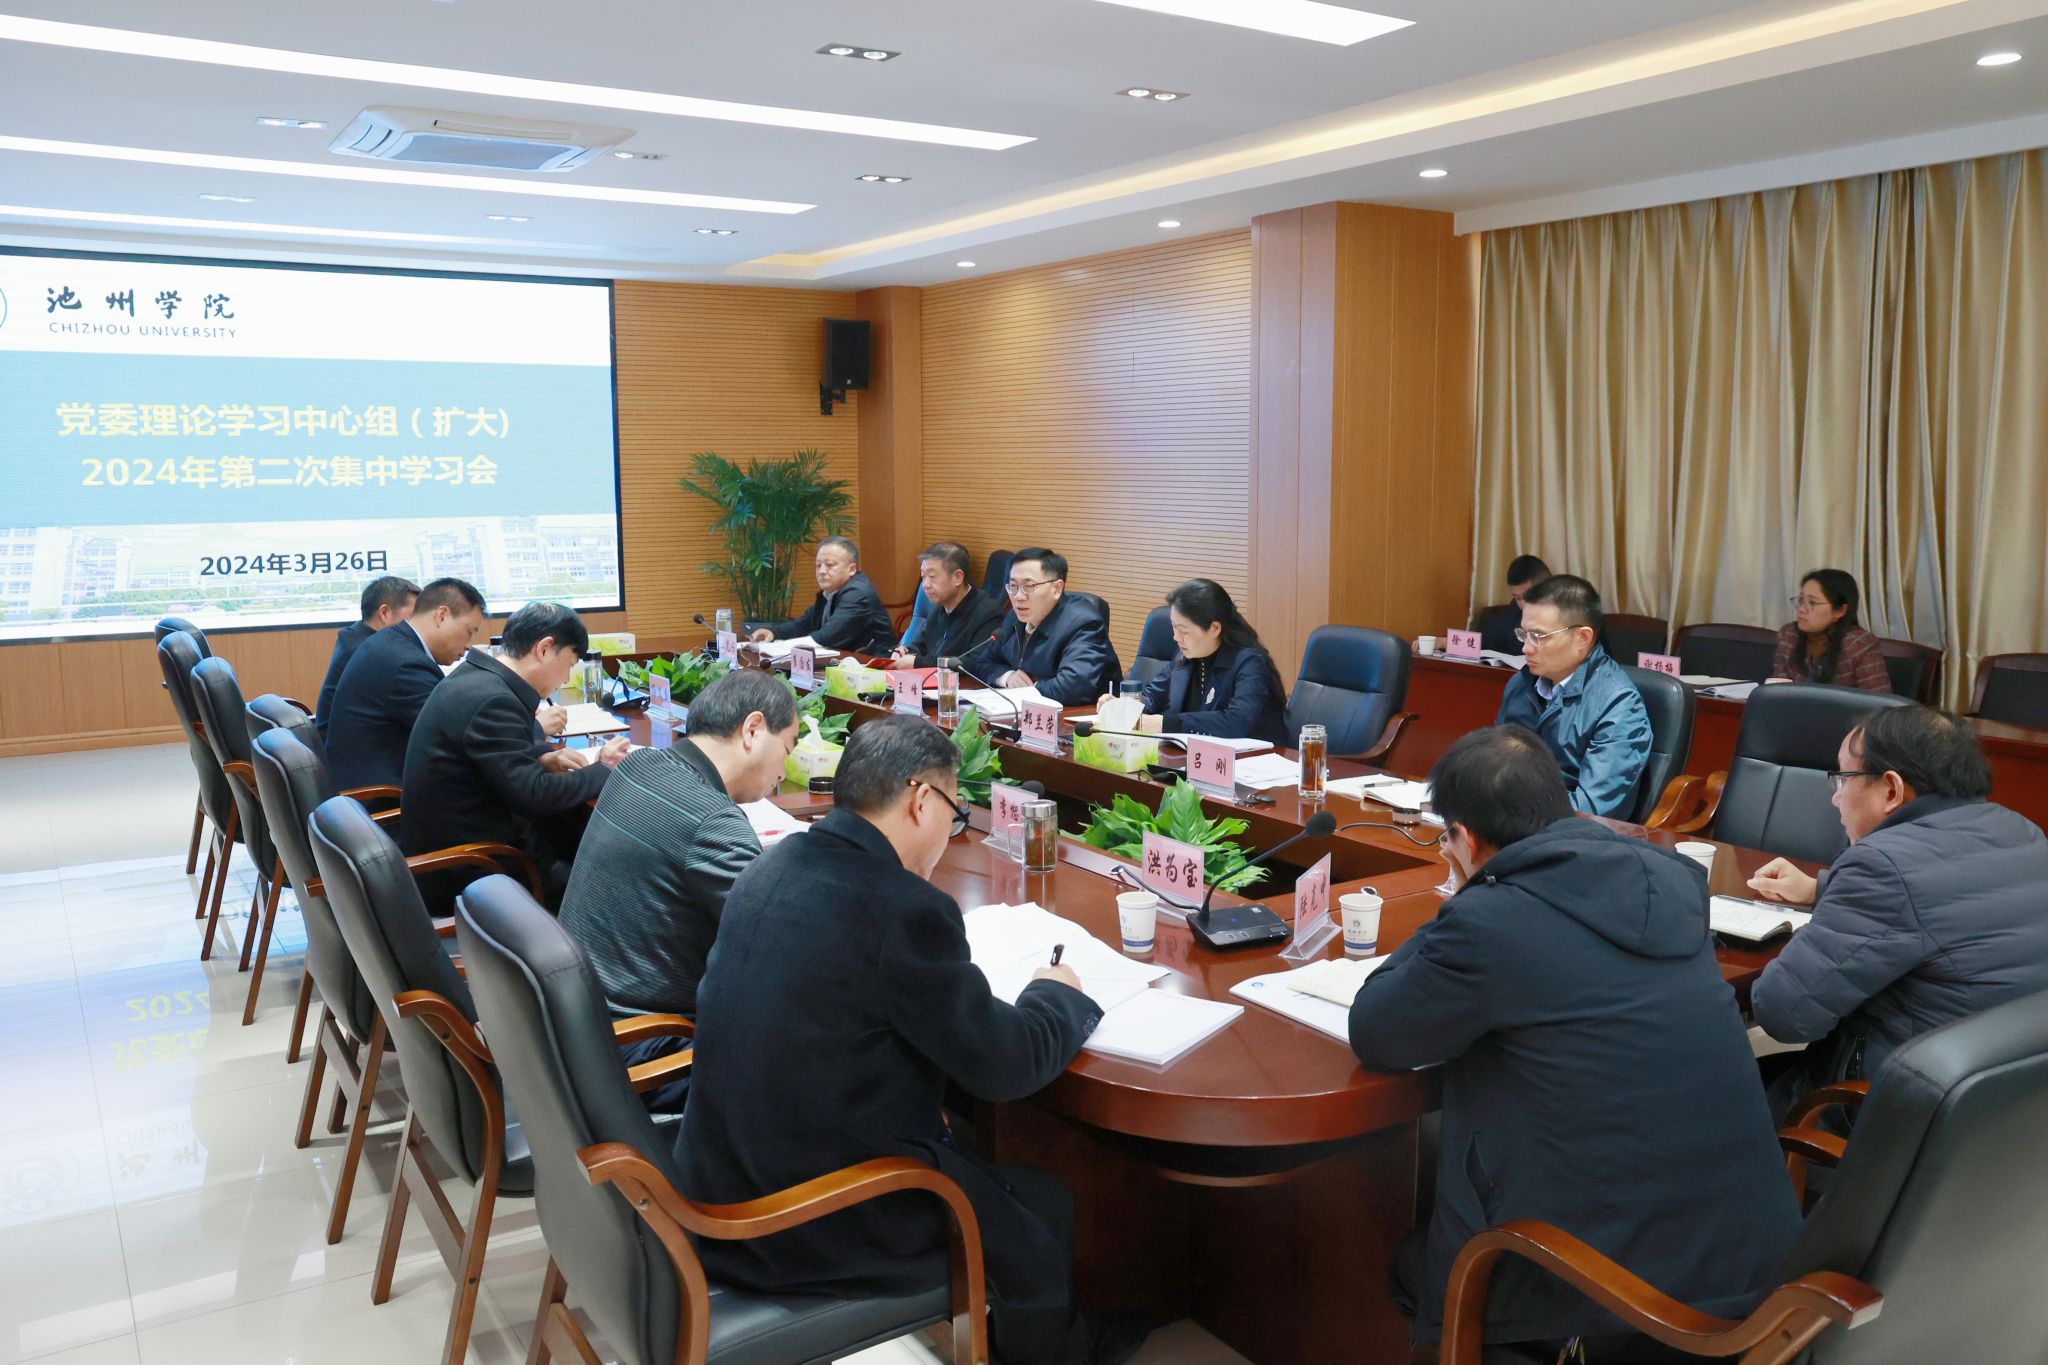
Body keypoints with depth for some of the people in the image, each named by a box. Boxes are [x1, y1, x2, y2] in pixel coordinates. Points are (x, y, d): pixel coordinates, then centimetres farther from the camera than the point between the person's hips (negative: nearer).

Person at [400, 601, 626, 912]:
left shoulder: (479, 677, 5)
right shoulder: (493, 700, -24)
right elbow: (533, 795, -26)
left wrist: (542, 757, 6)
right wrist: (604, 770, -13)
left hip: (446, 840, 9)